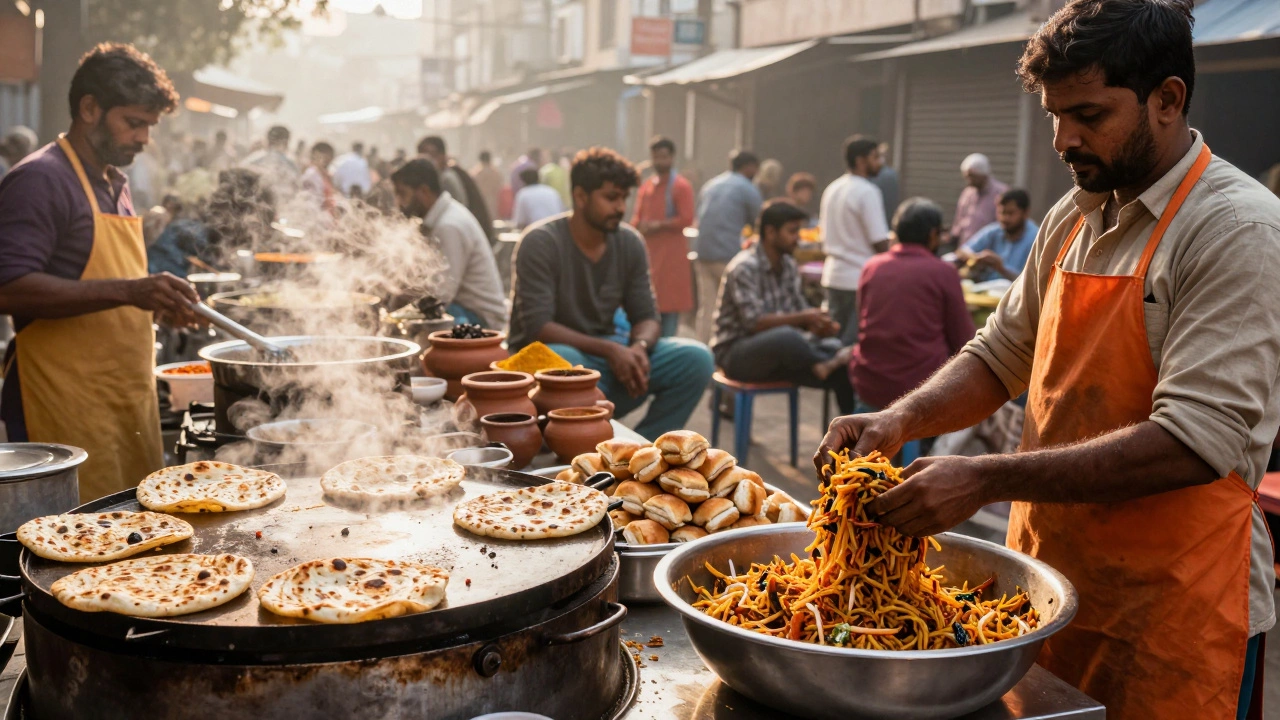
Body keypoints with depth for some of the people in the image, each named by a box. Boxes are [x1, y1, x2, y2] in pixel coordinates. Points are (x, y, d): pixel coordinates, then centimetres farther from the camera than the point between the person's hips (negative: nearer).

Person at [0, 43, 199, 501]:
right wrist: (127, 291, -28)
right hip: (68, 411, -8)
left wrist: (156, 303, 12)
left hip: (129, 405, 9)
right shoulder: (40, 179, -10)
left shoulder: (115, 185, 19)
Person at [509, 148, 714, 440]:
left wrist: (639, 346, -20)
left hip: (607, 353, 5)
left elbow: (646, 316, 5)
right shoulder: (540, 243, -13)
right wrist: (608, 349, -27)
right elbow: (537, 327, -19)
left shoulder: (630, 243, 3)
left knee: (695, 358, -15)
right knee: (566, 362, -42)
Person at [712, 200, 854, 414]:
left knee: (834, 348, -15)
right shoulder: (744, 268, -16)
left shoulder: (789, 266, 8)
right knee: (785, 336, -40)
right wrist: (803, 318, -28)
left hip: (779, 349, 8)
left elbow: (800, 311, 9)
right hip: (736, 353, -8)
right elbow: (754, 323, -24)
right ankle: (826, 365, -14)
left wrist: (819, 323, -13)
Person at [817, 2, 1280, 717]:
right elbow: (1002, 356, 12)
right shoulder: (1073, 219, 6)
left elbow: (1199, 439, -25)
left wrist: (984, 479, -28)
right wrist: (903, 419, -7)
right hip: (1050, 579, 6)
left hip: (1174, 611, -6)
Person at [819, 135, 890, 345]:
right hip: (860, 278, -8)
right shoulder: (867, 192, -14)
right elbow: (880, 242, -17)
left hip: (833, 275, 8)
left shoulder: (832, 189, 11)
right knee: (854, 343, -4)